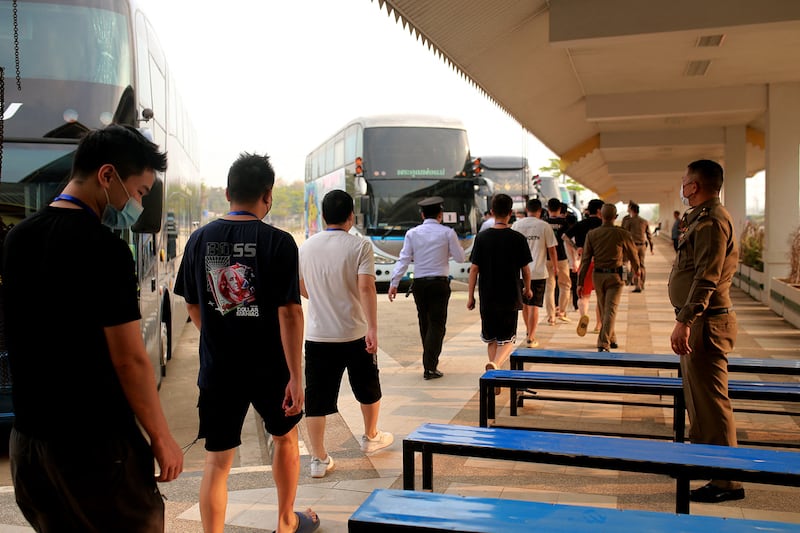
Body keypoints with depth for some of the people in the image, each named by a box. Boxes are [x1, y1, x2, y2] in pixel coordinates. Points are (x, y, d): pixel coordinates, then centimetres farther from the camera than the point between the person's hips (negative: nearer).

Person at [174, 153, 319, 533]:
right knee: (285, 437, 23)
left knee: (217, 462, 10)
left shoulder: (200, 239, -1)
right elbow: (289, 312, -17)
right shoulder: (278, 242, -13)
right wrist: (296, 376, -14)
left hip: (217, 370, 2)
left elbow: (192, 306, 8)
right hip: (269, 368, -2)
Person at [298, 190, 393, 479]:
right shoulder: (359, 246, -10)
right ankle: (371, 437, 40)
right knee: (369, 389, 21)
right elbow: (366, 287, -21)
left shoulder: (306, 247, 3)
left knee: (317, 399, 7)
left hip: (317, 335, 2)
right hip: (355, 334, -2)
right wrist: (372, 329, -23)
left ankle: (319, 459, 10)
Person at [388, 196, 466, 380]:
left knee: (425, 323, 16)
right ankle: (430, 366, -8)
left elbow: (404, 259, -2)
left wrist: (394, 283, -2)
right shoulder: (447, 233, -3)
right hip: (440, 283, -3)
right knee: (437, 324, 0)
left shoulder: (412, 233, 2)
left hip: (419, 283, 3)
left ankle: (429, 362, 28)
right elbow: (460, 258, 2)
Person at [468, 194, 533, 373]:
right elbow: (525, 269, 0)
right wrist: (527, 289, 18)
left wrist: (470, 296, 5)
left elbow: (474, 268, -3)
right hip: (510, 297, -1)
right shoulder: (518, 238, -6)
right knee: (507, 340, 6)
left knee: (491, 339, 15)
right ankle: (495, 364, -23)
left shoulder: (482, 237, -4)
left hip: (487, 298, 2)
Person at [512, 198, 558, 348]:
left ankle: (528, 332, 35)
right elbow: (551, 249, -2)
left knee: (524, 303, 19)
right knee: (534, 306, 1)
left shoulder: (516, 225, 2)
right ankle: (531, 338, 1)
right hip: (538, 272, -3)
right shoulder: (544, 226, -5)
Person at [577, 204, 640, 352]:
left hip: (598, 275, 3)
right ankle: (603, 344, -14)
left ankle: (612, 339, 34)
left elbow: (585, 260, -1)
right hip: (615, 275, -3)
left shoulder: (591, 234, -2)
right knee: (611, 310, -3)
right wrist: (636, 271, 27)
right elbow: (633, 255, 7)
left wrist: (580, 282, 3)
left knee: (604, 310, 18)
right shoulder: (623, 234, -7)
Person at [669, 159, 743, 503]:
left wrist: (685, 322, -28)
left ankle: (727, 481, 1)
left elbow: (706, 278, -26)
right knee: (698, 395, 21)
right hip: (699, 321, 11)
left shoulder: (711, 221, -16)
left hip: (706, 322, -11)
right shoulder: (702, 218, 16)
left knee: (711, 400, -6)